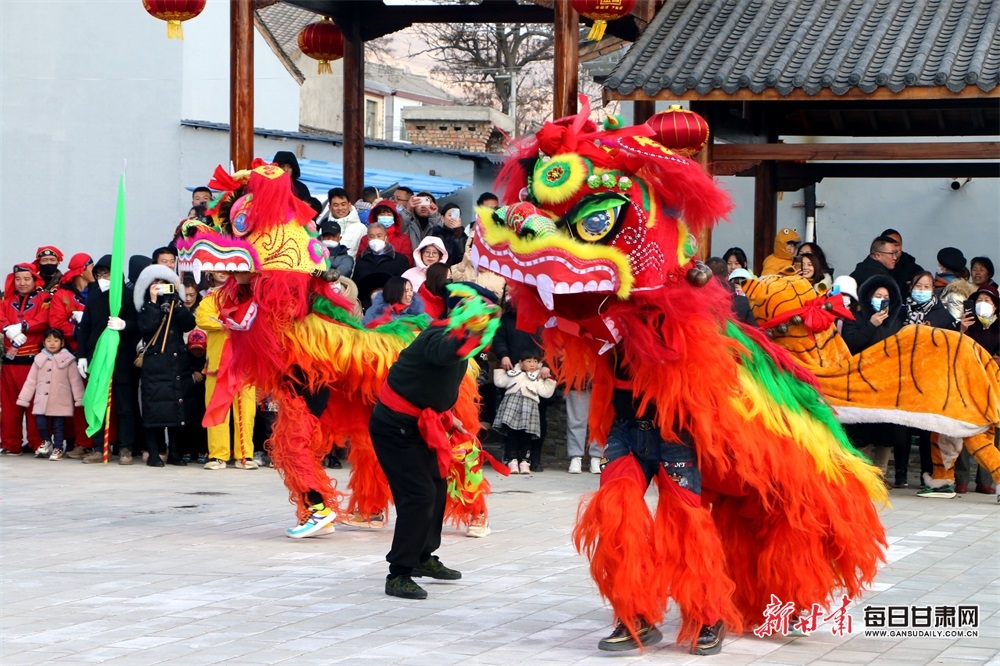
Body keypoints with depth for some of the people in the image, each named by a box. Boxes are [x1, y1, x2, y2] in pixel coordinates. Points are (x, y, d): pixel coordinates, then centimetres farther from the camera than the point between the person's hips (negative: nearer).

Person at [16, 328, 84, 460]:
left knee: (58, 426, 2)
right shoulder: (39, 359, 8)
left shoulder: (67, 359, -2)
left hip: (60, 401, -3)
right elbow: (31, 381, 11)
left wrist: (79, 399, -5)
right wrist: (23, 399, 9)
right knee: (40, 423, -2)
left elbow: (75, 381, -2)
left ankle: (58, 448, 17)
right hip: (42, 400, 3)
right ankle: (46, 442, 25)